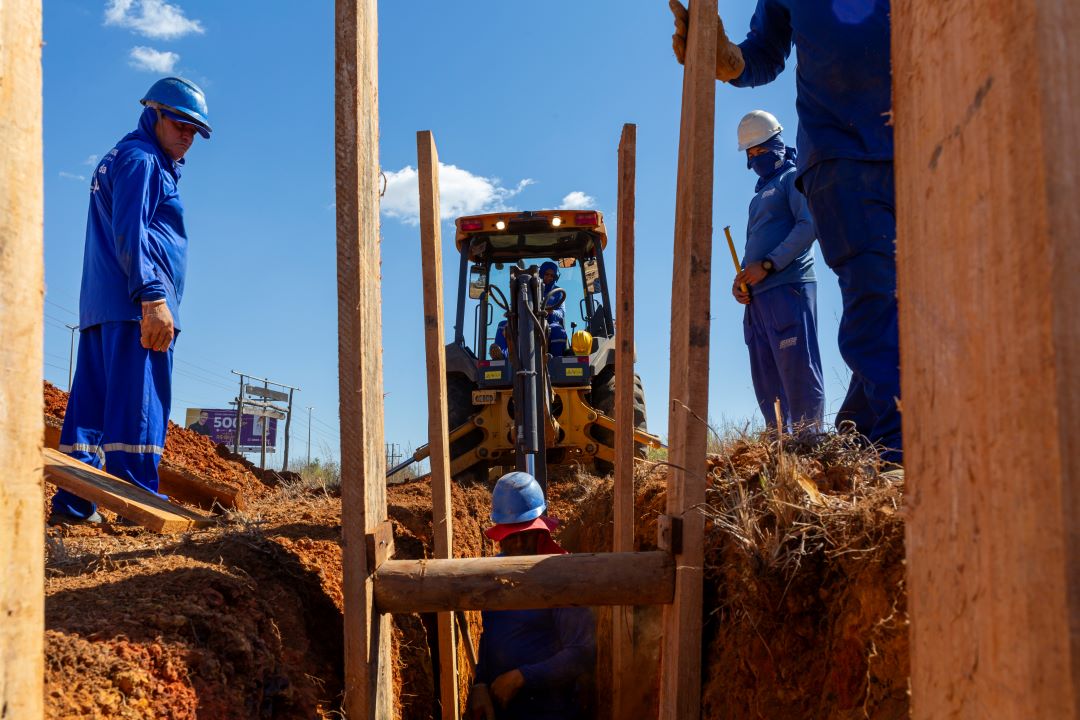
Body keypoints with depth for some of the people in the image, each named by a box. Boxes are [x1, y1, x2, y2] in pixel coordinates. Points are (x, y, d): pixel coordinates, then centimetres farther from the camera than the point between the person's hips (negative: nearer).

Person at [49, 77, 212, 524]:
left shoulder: (118, 161, 28)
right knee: (138, 405, -13)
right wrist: (152, 295, -24)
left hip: (101, 308, 10)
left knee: (92, 404, 6)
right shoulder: (141, 160, -3)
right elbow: (130, 233, -15)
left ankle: (73, 506, 6)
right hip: (134, 306, -10)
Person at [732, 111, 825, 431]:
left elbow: (809, 225, -12)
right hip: (758, 296, 9)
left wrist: (767, 265, -16)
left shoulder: (793, 178, 2)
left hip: (787, 289, -9)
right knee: (766, 381, 5)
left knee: (798, 372, -13)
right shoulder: (761, 193, 27)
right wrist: (741, 278, 9)